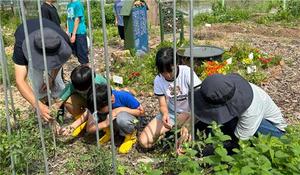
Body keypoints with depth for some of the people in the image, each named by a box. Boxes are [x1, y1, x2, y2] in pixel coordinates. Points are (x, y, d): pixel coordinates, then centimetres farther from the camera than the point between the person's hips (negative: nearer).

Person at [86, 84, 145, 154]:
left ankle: (131, 137, -7)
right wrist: (105, 123, -39)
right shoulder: (97, 104, -24)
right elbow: (89, 128, -22)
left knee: (121, 118, -39)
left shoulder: (123, 96, -31)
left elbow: (141, 111, -18)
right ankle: (109, 131, 2)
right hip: (113, 124, 4)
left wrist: (121, 109, -30)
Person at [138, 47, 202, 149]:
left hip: (189, 113, -3)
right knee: (144, 141, -12)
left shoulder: (187, 72, -21)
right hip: (170, 114, 3)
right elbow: (163, 105, -9)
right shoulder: (158, 80, -10)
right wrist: (165, 114, -35)